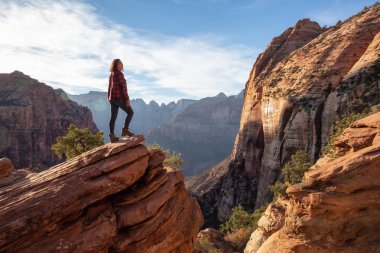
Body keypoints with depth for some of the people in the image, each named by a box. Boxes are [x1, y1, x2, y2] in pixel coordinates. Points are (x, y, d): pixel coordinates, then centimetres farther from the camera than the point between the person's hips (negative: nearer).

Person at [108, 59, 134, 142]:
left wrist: (109, 99, 22)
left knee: (113, 116, 7)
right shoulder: (119, 74, -12)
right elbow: (123, 87, -16)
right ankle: (125, 130, 2)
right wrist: (127, 99, -15)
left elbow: (109, 88, 17)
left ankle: (112, 135, 8)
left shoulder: (111, 75, 14)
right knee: (130, 112, 6)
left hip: (112, 98, 8)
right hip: (119, 97, -8)